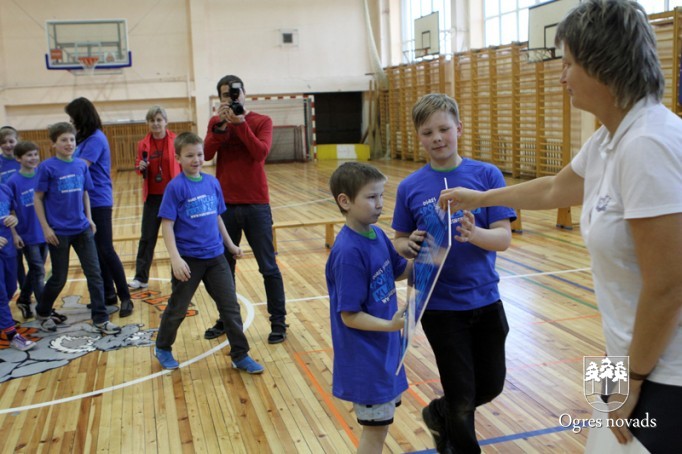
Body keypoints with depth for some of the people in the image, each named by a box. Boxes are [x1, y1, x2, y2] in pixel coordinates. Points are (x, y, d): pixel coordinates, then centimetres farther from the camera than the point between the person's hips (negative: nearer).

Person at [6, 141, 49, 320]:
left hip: (44, 233, 4)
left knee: (35, 270, 16)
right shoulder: (13, 182, -10)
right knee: (38, 272, -1)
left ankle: (24, 300, 35)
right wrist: (14, 234, -11)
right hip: (27, 236, -4)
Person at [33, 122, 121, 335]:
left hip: (82, 229, 4)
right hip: (59, 232, -4)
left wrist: (89, 218, 6)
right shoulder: (47, 167, -11)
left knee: (94, 273, 1)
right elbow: (37, 198, -7)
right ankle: (42, 312, 34)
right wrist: (46, 227, -10)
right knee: (59, 278, 8)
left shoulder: (81, 165, 2)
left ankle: (100, 319, 9)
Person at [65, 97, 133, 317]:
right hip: (86, 202, 9)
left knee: (105, 250, -7)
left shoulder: (96, 139, -14)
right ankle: (108, 294, 21)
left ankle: (125, 298, 0)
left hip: (98, 201, -9)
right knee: (95, 250, 12)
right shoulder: (85, 138, 14)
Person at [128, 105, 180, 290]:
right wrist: (140, 168, -11)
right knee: (147, 237, 5)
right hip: (152, 196, 2)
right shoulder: (143, 144, 3)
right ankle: (141, 278, 11)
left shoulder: (175, 141, -4)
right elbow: (140, 167, 13)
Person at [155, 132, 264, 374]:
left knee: (230, 306, 5)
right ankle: (162, 348, 36)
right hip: (189, 259, -4)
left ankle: (240, 356, 15)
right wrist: (175, 258, -21)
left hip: (215, 256, 4)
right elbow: (167, 224, -14)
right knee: (177, 308, 13)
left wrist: (230, 244, 19)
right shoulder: (175, 187, -12)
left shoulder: (212, 182, 3)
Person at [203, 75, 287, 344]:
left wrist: (240, 122, -20)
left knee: (268, 267, 2)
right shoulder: (216, 123, 7)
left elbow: (261, 152, -18)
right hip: (225, 205, 3)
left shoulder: (262, 122, 0)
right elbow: (207, 153, -9)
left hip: (256, 205, -3)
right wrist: (222, 124, -17)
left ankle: (278, 322, 12)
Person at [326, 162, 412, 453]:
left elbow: (399, 271, 15)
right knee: (376, 426, 8)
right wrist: (390, 326, -35)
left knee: (383, 416, 23)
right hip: (364, 355, -9)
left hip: (384, 347, 9)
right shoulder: (349, 252, -26)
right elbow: (349, 316, -24)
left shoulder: (376, 234, 0)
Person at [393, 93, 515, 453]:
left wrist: (473, 234, -31)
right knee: (462, 395, 7)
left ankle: (438, 414, 46)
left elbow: (504, 237, -11)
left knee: (491, 386, 18)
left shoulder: (487, 175, -7)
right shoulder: (410, 187, -5)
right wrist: (409, 246, -21)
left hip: (485, 300, 2)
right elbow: (400, 241, 2)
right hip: (440, 306, -2)